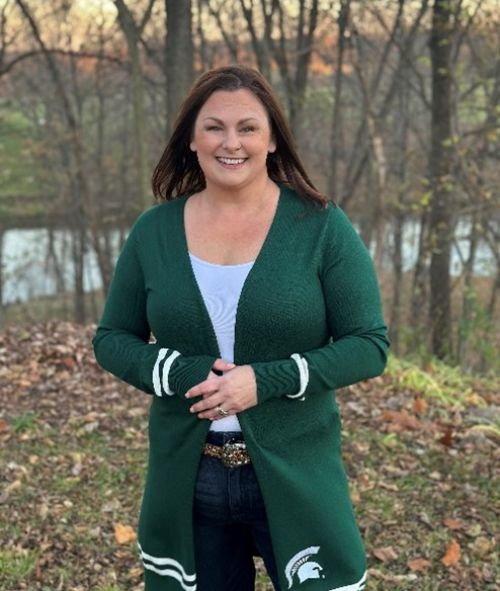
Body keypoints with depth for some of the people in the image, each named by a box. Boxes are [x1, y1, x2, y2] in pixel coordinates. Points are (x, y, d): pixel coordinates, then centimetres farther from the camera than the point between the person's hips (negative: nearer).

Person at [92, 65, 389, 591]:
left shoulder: (321, 227, -7)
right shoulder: (154, 231, 0)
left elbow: (369, 345, -8)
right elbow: (111, 339, 5)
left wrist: (263, 381, -21)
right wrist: (184, 375, -15)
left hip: (295, 476, -2)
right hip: (184, 480, 3)